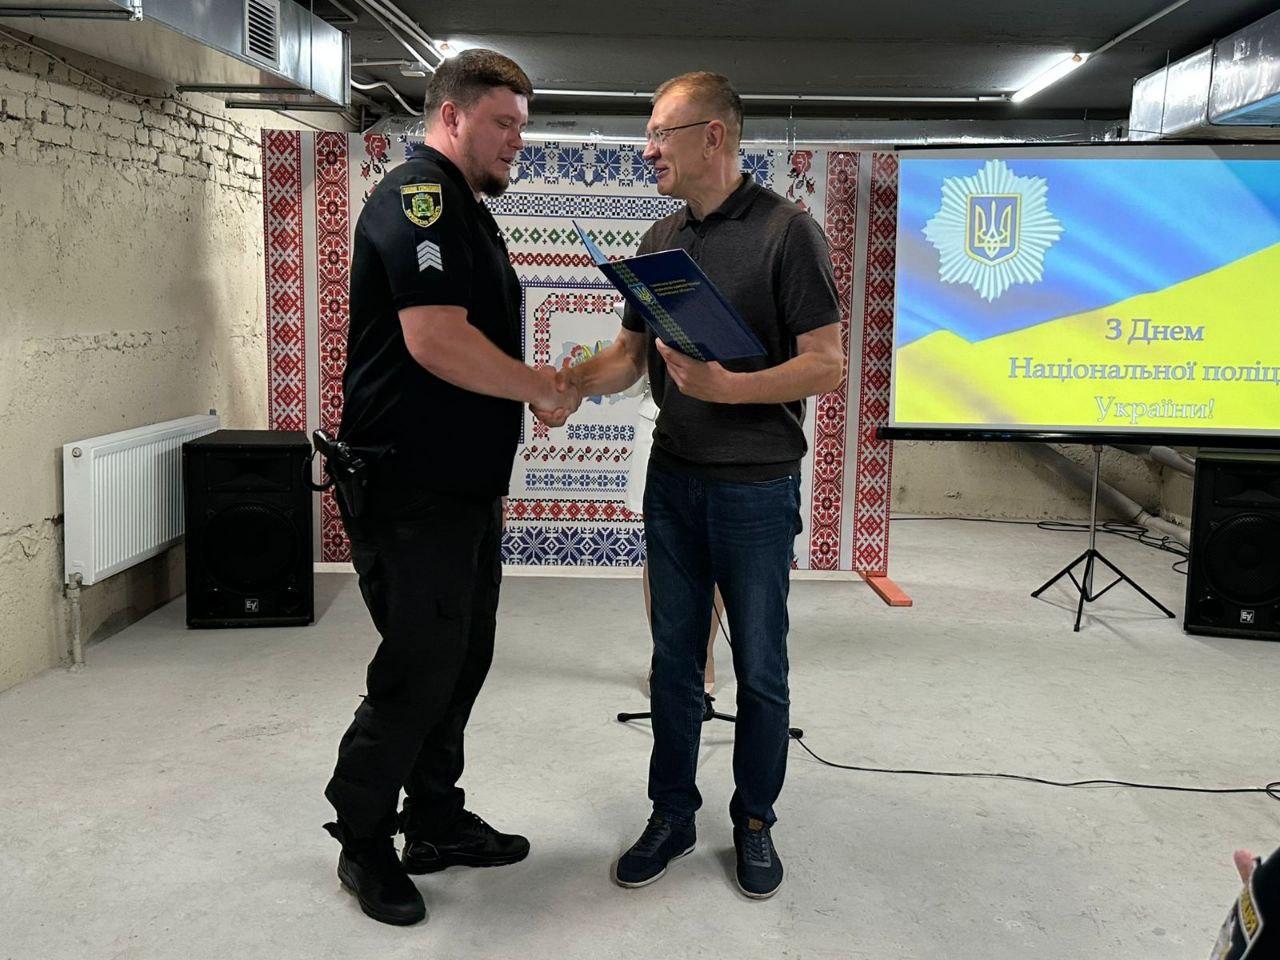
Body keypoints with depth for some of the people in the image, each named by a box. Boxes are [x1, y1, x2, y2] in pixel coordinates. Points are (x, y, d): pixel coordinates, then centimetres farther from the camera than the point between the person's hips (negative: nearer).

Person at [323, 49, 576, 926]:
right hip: (409, 491, -10)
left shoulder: (468, 209, 17)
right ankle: (363, 843, 17)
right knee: (419, 671, -1)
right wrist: (542, 387, -15)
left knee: (462, 661, 15)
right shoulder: (418, 197, -15)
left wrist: (532, 393, 14)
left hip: (465, 487, 10)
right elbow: (434, 339, -27)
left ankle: (437, 822, 29)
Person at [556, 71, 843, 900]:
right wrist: (571, 382, -6)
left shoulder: (787, 232, -10)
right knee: (674, 659, 13)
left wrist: (728, 386, -27)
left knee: (759, 670, 8)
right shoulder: (660, 239, 9)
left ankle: (755, 821, 26)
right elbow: (632, 352, 13)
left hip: (756, 487, -5)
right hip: (673, 480, 6)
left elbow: (827, 366, -15)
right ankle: (672, 815, 28)